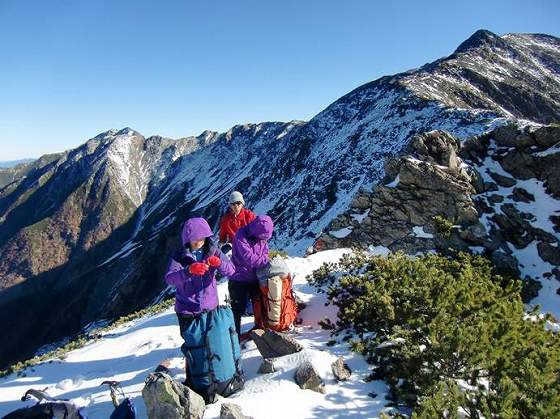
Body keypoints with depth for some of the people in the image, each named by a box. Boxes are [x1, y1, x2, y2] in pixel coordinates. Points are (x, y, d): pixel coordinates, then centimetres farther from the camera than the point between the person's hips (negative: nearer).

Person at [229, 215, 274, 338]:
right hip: (239, 279, -7)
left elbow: (265, 252, 7)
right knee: (238, 309, 0)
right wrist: (267, 261, -27)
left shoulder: (262, 236, -2)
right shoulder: (241, 236, -24)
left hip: (255, 277, 7)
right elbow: (249, 258, -30)